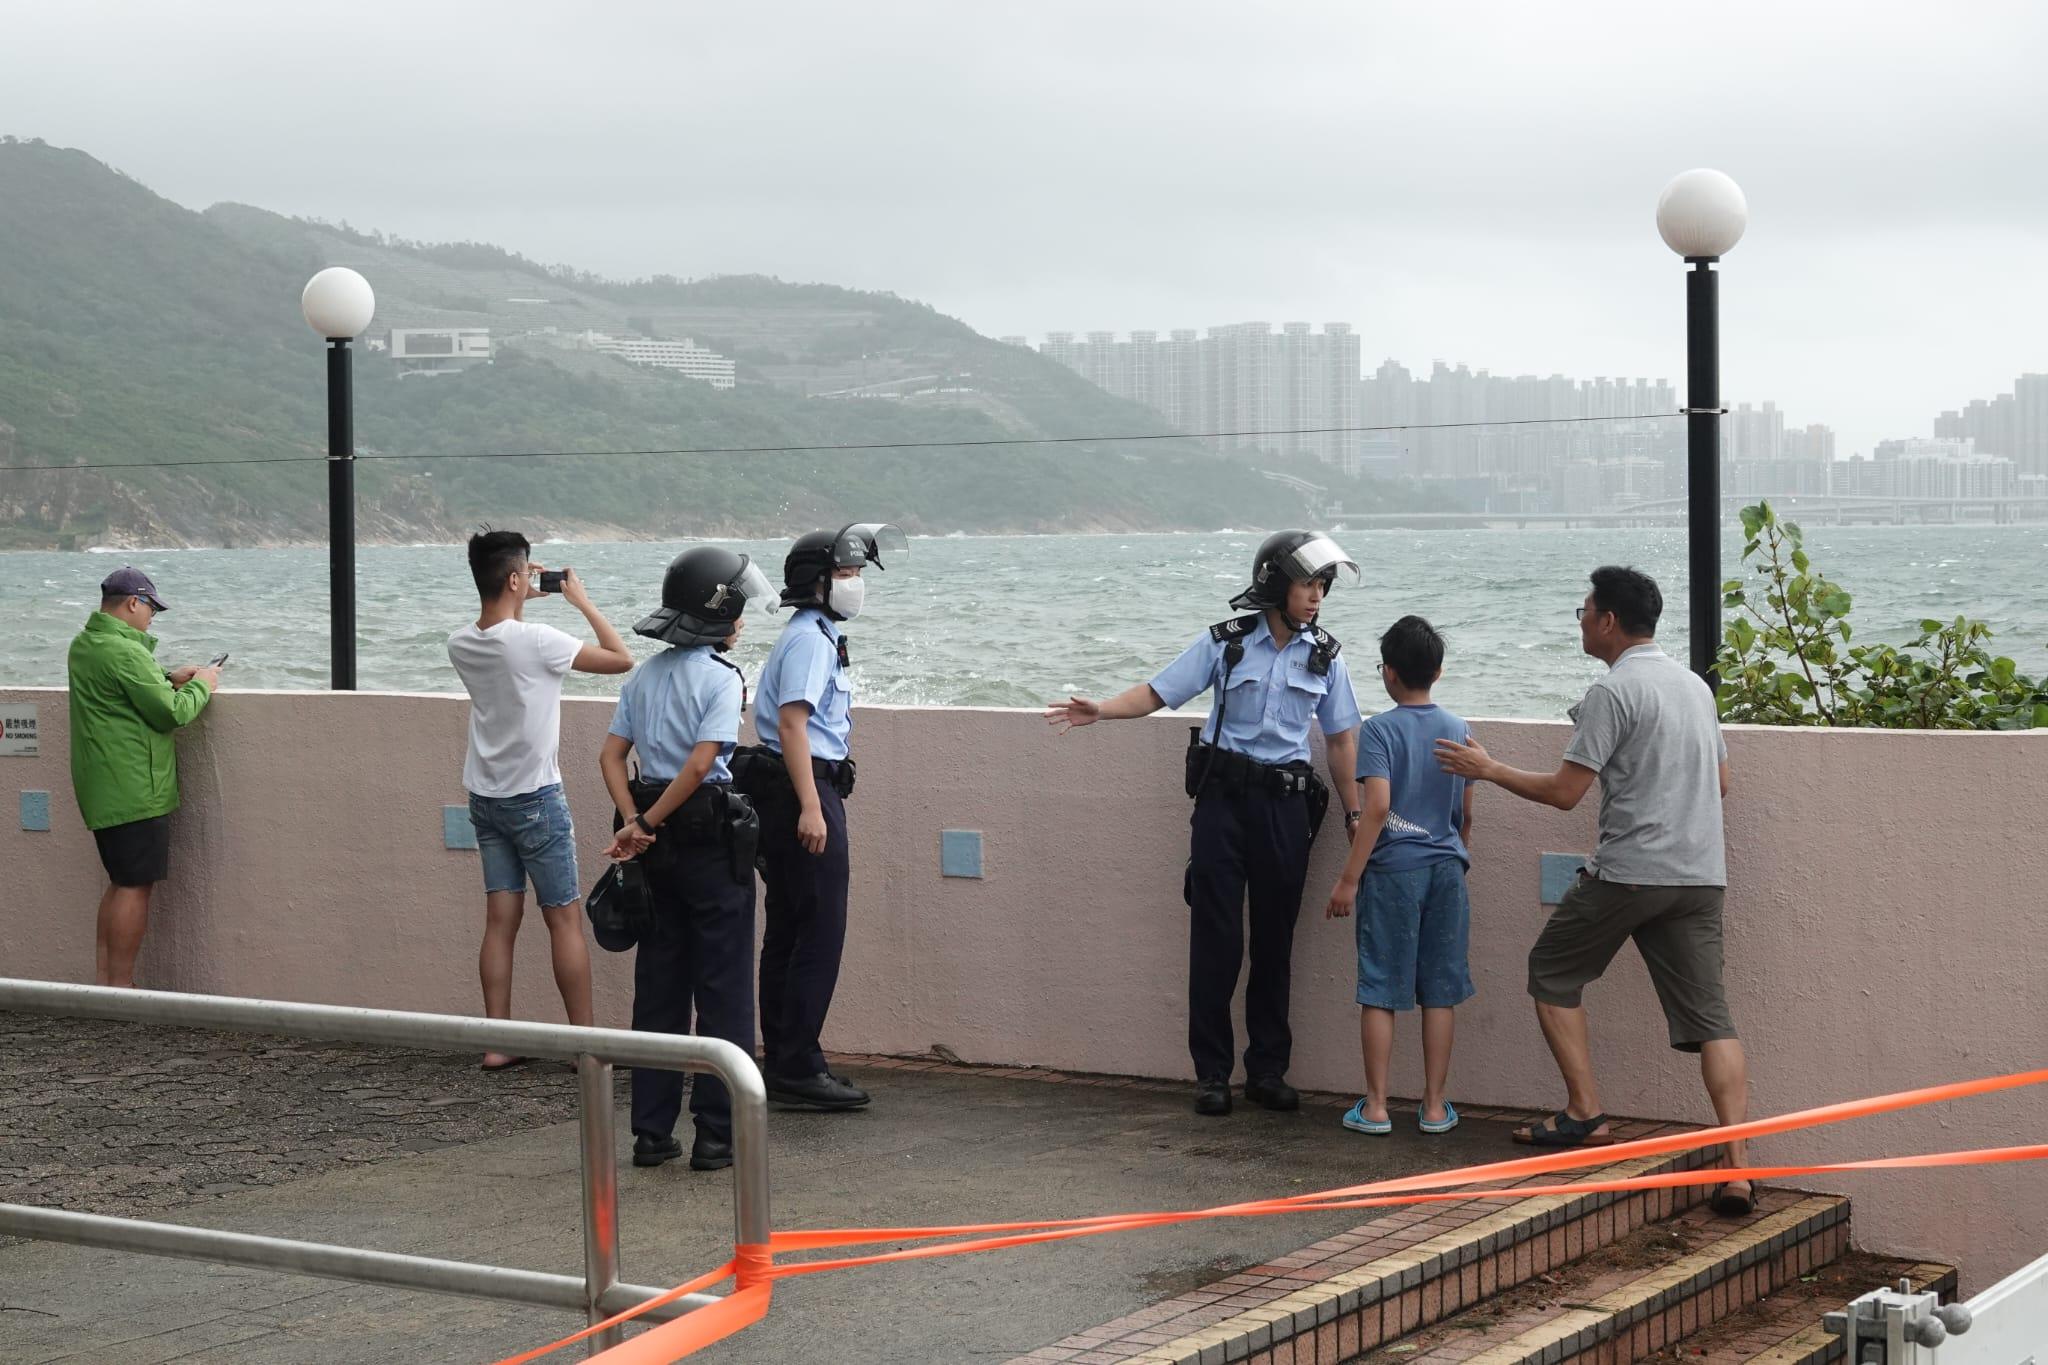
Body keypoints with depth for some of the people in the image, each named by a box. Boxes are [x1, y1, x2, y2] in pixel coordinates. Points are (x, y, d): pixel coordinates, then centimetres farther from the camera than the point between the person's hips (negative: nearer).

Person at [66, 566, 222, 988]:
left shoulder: (84, 645, 11)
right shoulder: (124, 652, -19)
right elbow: (173, 713, -17)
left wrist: (168, 677, 14)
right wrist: (201, 685, 0)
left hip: (102, 790, 10)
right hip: (134, 790, -10)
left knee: (120, 882, 17)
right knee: (135, 886, -5)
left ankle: (103, 979, 19)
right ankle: (121, 986, -3)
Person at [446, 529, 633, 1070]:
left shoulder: (461, 645, 0)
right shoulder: (535, 641, -19)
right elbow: (620, 658, -12)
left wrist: (521, 601, 18)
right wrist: (581, 600, -4)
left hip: (486, 798, 6)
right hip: (536, 798, -6)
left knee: (501, 919, 6)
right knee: (565, 920, 1)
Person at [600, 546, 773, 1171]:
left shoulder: (644, 676, 10)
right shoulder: (720, 677, -11)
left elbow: (611, 757, 4)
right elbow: (700, 765, -20)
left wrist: (636, 823, -5)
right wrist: (647, 825, -13)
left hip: (660, 843, 6)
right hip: (712, 838, -6)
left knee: (657, 986, 11)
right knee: (723, 990, 2)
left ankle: (652, 1131, 14)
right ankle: (717, 1132, 3)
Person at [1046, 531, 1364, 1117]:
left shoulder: (1324, 656, 6)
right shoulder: (1226, 643, -1)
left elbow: (1341, 739, 11)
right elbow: (1159, 691, -3)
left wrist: (1355, 814, 8)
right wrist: (1100, 710, -20)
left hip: (1285, 800, 2)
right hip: (1224, 797, -2)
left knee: (1274, 937, 6)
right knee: (1215, 936, -3)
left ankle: (1267, 1069, 15)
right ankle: (1211, 1073, 4)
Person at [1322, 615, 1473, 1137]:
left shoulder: (1379, 730, -9)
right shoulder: (1459, 731, 6)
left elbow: (1377, 806, -18)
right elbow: (1466, 813, 11)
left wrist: (1348, 879, -15)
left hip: (1392, 870, -4)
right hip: (1446, 869, 4)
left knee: (1379, 992, 3)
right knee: (1439, 992, 8)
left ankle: (1375, 1106, 5)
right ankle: (1434, 1105, 12)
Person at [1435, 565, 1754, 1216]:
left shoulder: (1612, 692, -10)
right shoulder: (1695, 685, 15)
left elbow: (1564, 791, -11)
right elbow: (1720, 782, 24)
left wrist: (1487, 769, 1)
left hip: (1629, 870, -7)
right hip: (1701, 875, 7)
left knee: (1553, 972, 15)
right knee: (1709, 1017, 1)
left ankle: (1585, 1114, 11)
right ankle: (1736, 1167, -10)